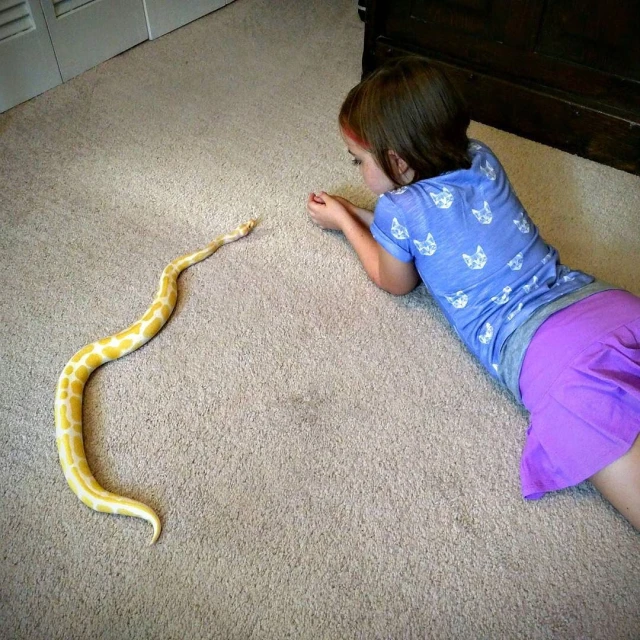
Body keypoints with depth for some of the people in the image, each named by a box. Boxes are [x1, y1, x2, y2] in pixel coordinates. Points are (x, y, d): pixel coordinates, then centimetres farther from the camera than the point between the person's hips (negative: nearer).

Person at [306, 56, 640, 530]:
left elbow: (397, 283, 22)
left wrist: (343, 222, 32)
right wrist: (356, 215, 36)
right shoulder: (483, 159, 17)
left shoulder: (398, 210, -1)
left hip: (543, 346, -8)